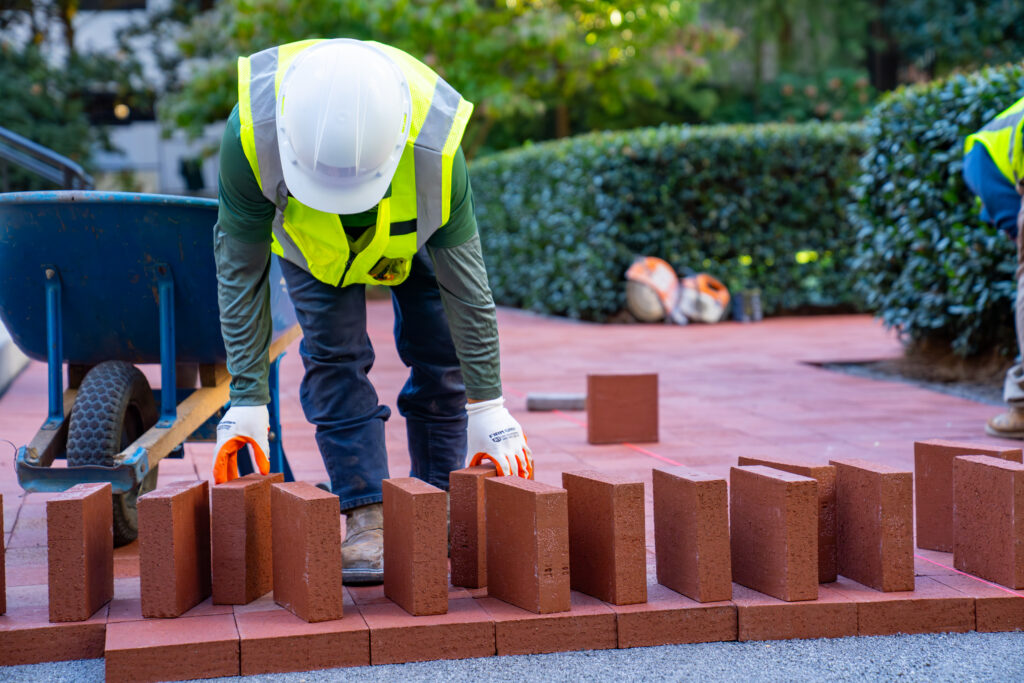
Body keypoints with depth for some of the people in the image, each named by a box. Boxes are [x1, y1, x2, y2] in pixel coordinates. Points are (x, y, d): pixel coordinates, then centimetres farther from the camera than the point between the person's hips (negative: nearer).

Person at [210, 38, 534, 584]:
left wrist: (488, 406, -23)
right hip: (306, 231, 0)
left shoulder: (434, 148, -43)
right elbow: (240, 269, -28)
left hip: (415, 227, 0)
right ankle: (366, 518, -11)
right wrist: (247, 400, -29)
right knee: (334, 356, -14)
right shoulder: (250, 134, -42)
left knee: (440, 355, -5)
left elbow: (465, 282, -29)